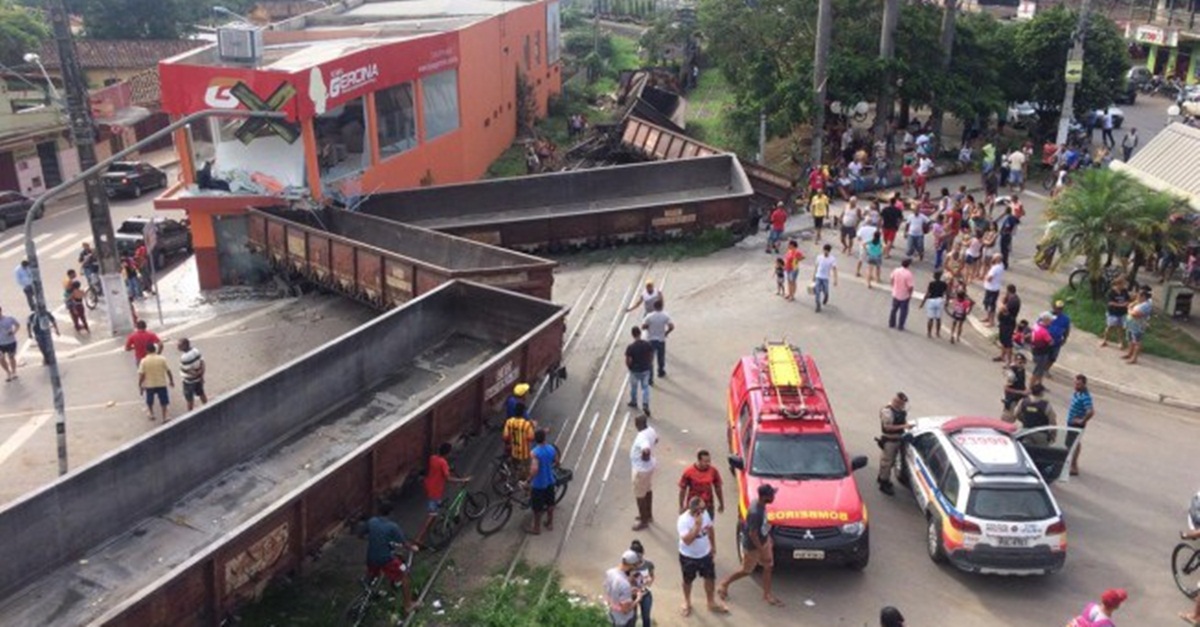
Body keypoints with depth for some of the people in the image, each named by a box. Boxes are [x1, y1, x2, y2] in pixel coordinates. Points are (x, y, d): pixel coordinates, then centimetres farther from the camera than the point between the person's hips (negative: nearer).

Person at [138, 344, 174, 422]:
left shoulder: (144, 361, -14)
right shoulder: (162, 359, -12)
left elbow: (141, 375, -13)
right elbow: (168, 371, -6)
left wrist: (140, 385, -1)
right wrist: (171, 381, 7)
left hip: (149, 385, 0)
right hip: (161, 384, 0)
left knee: (150, 401, 24)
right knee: (163, 401, 14)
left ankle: (151, 414, 43)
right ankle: (164, 417, 17)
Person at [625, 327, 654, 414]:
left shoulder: (630, 347, -22)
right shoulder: (647, 344, -13)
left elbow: (628, 361, -18)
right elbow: (651, 356, -2)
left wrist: (629, 367, 3)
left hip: (635, 371, -2)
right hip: (646, 369, 2)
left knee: (633, 387, 21)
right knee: (645, 387, 17)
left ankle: (633, 402, 41)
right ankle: (645, 405, 7)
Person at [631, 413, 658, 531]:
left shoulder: (642, 437, -34)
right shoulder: (651, 430, -6)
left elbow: (646, 450, -52)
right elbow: (656, 439, 16)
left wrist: (644, 457, -30)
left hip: (641, 469, -9)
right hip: (649, 466, 9)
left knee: (640, 495, 8)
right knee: (648, 490, 25)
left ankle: (644, 521, 23)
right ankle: (649, 515, 43)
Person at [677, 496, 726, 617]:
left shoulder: (705, 513, -12)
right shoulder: (683, 520, -30)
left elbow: (710, 530, 5)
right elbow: (687, 540, -38)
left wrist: (713, 547, 11)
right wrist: (697, 525, -42)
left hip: (705, 554, 5)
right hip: (688, 557, -4)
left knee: (710, 578, 16)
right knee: (688, 580, 17)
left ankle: (711, 602, 39)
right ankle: (687, 602, 43)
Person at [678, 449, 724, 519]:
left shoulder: (713, 471, -9)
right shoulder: (688, 472, -16)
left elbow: (718, 488, 4)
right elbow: (682, 490, -7)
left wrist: (721, 504, 11)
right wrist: (681, 507, -2)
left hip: (708, 506, 2)